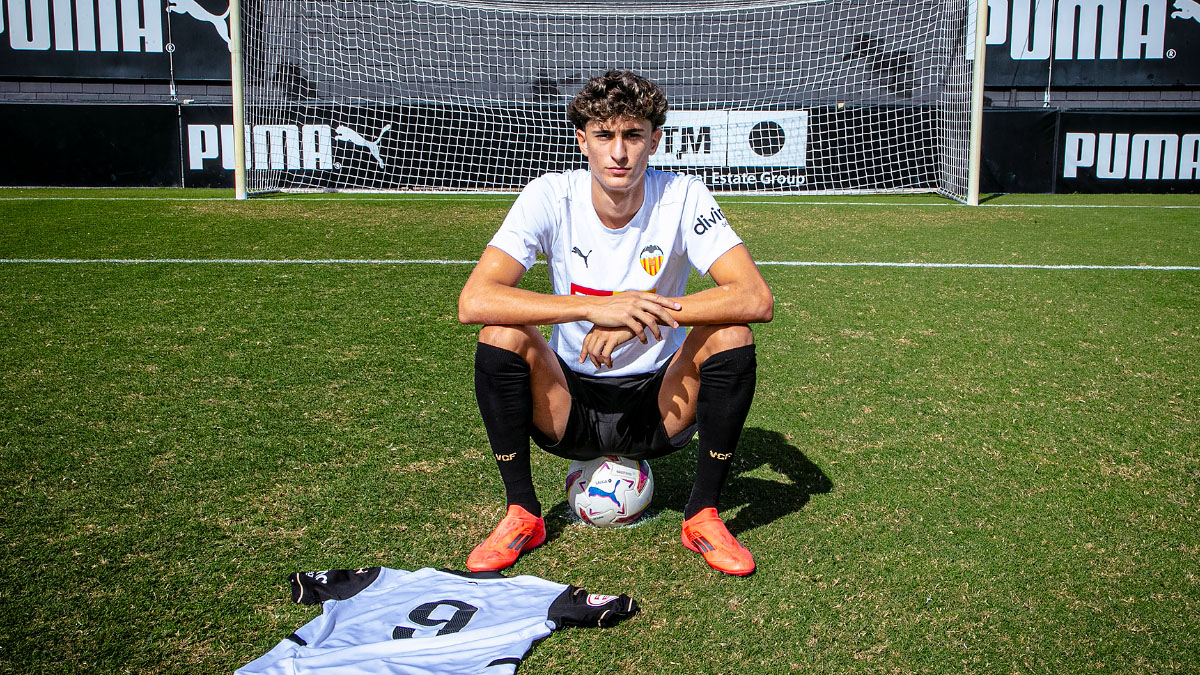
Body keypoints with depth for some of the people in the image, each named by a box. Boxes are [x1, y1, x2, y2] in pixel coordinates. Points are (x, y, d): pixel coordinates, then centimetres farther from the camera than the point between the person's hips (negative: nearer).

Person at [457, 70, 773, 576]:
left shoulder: (683, 198, -13)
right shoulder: (551, 198, -13)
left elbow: (757, 299, -25)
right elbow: (473, 301, -26)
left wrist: (642, 312, -34)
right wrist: (592, 309, -36)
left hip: (659, 405, 0)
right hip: (570, 406, 0)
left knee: (731, 335, -26)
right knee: (501, 334, -26)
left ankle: (703, 515, -7)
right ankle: (522, 514, -6)